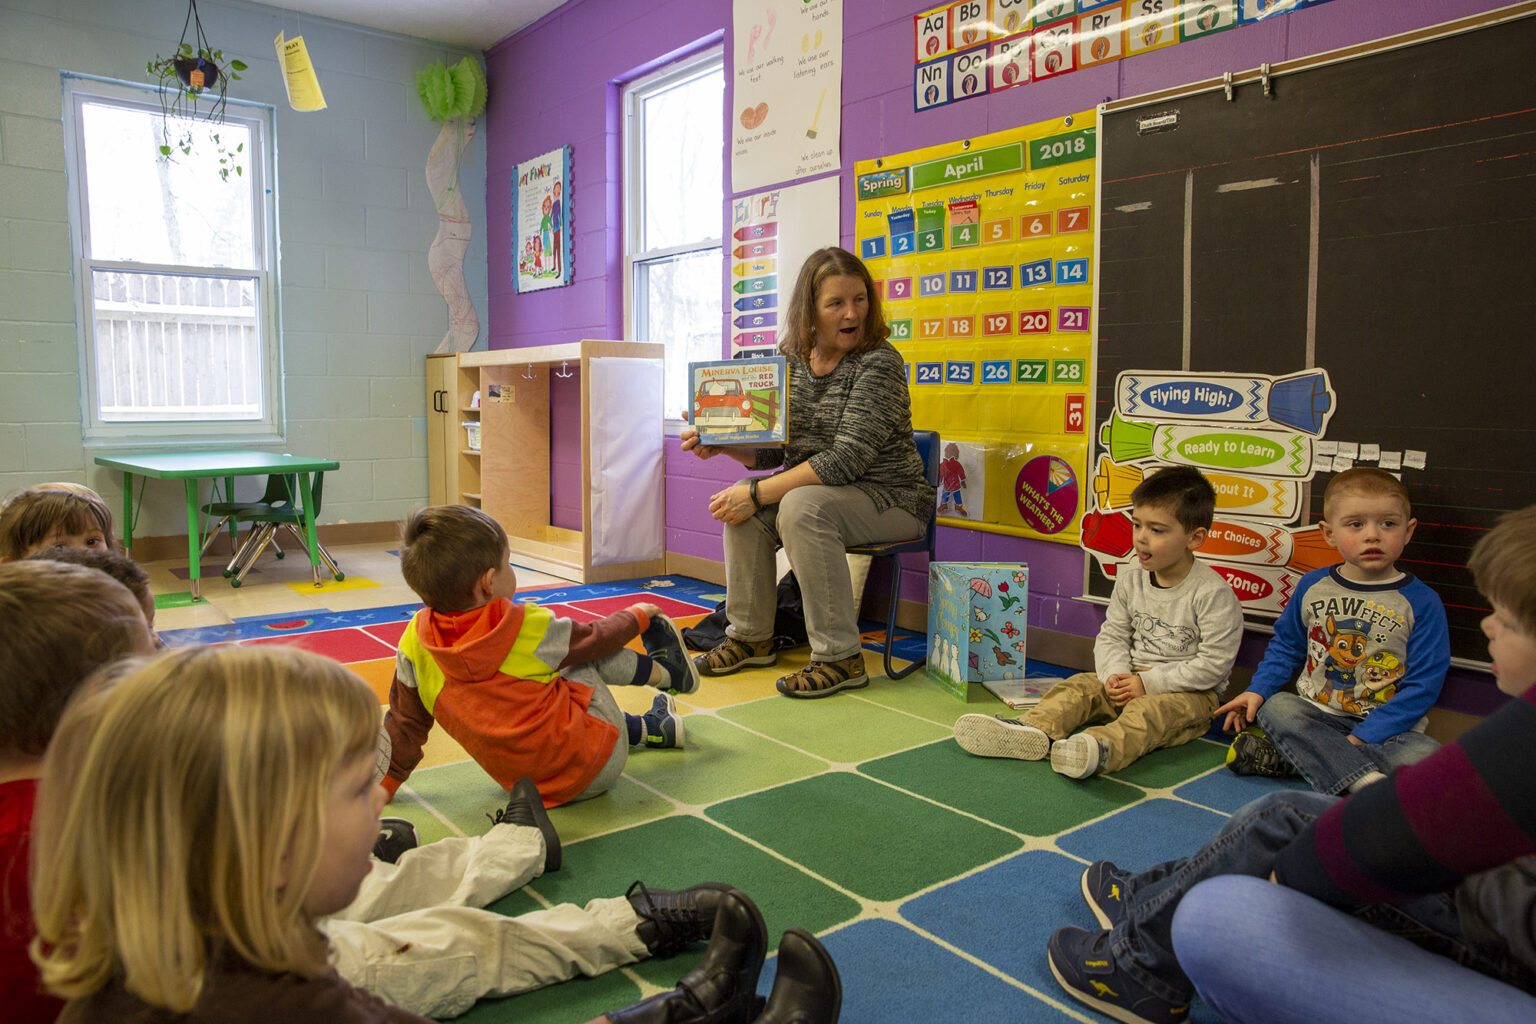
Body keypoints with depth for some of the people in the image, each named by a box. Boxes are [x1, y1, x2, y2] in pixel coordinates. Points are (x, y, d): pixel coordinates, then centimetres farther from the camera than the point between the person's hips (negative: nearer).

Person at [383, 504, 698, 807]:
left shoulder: (415, 645, -10)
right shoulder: (529, 628, -18)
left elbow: (405, 722, 2)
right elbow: (596, 638, -1)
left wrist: (386, 781, 18)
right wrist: (637, 615, 20)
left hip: (525, 785, 5)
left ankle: (652, 729, 38)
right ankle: (664, 669, 30)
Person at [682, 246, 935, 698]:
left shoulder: (879, 363, -17)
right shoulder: (792, 361, 3)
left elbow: (848, 459, -26)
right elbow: (770, 450, 7)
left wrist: (758, 494, -26)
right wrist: (719, 443, -14)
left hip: (889, 499, -7)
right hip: (820, 488, 7)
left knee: (802, 506, -31)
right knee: (742, 503, -13)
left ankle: (841, 656, -21)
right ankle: (751, 636, 3)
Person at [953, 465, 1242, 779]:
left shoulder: (1214, 595, -14)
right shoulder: (1129, 581, 5)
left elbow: (1214, 664, -16)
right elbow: (1112, 636, 9)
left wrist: (1149, 683, -20)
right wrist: (1115, 674, -13)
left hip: (1189, 691, -6)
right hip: (1133, 678, 6)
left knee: (1150, 711, -36)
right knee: (1079, 687, -15)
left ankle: (1102, 748, -64)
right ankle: (1035, 731, -41)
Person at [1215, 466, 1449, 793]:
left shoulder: (1422, 602, -6)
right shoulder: (1312, 586, 4)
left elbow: (1422, 685, -8)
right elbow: (1286, 645, 18)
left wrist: (1362, 737, -17)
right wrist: (1257, 690, 0)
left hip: (1385, 727, -2)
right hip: (1316, 716, 2)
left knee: (1427, 757, -31)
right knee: (1275, 707, -27)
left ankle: (1293, 757, -30)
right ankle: (1369, 783, -38)